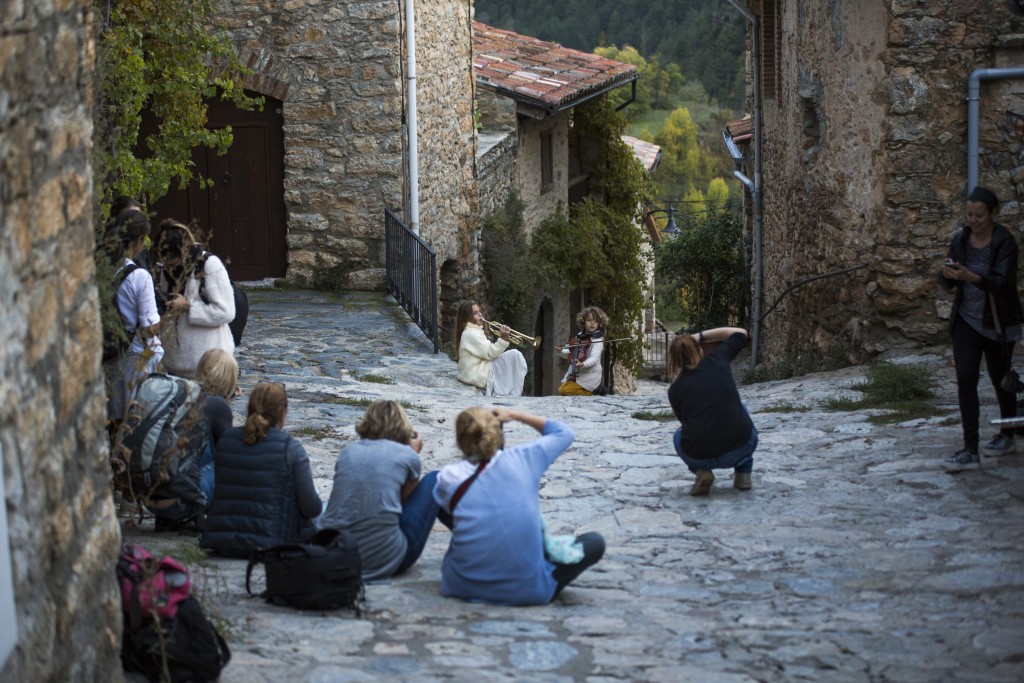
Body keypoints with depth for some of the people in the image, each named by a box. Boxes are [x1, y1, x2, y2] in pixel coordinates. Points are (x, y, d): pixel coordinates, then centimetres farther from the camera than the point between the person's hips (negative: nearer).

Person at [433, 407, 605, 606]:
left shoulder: (449, 478, -3)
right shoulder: (521, 458, -2)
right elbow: (563, 433, 18)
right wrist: (515, 415, 24)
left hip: (464, 586, 0)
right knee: (594, 542, 22)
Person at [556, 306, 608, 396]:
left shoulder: (598, 339, -13)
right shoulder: (580, 336, 8)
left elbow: (594, 359, -24)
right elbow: (569, 354, 12)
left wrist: (582, 364, -43)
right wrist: (562, 351, -9)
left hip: (589, 375, -8)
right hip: (576, 374, 8)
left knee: (564, 390, -16)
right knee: (561, 389, 10)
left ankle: (592, 391, -1)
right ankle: (594, 389, 12)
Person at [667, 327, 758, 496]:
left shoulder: (675, 389, 11)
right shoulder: (716, 361, 9)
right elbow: (740, 333, 26)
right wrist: (700, 336, 28)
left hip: (699, 456, 0)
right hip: (741, 448, 1)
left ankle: (701, 471, 9)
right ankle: (743, 473, 27)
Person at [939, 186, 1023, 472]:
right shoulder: (960, 239, 0)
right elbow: (947, 283, 3)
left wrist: (971, 277, -40)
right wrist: (947, 275, -21)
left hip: (998, 323, -3)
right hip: (967, 321, 3)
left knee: (999, 379, 12)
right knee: (965, 379, -10)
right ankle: (970, 451, -11)